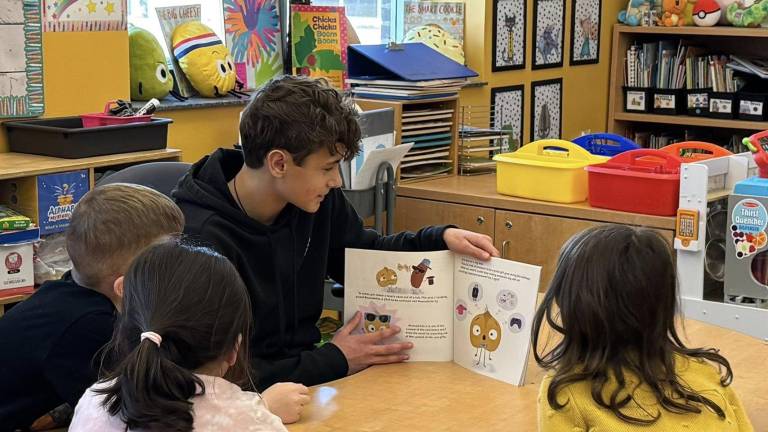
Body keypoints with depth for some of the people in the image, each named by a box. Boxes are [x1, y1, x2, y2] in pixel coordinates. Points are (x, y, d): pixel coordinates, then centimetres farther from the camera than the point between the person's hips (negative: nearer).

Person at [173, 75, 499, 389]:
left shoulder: (319, 202, -2)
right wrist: (332, 362, -17)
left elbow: (365, 253, 19)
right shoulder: (200, 237, -23)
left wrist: (441, 239, 3)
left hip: (304, 369, 7)